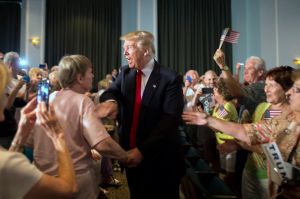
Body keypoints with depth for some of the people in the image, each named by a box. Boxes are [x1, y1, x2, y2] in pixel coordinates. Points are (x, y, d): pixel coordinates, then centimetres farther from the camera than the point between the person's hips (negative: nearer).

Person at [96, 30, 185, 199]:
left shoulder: (170, 79, -15)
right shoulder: (126, 73, 4)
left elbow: (171, 118, -20)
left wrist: (142, 149, -26)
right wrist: (111, 101, -30)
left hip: (159, 159, -5)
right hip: (131, 153, 5)